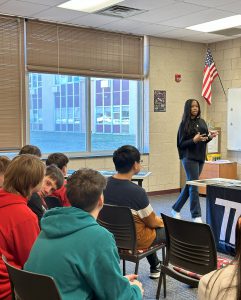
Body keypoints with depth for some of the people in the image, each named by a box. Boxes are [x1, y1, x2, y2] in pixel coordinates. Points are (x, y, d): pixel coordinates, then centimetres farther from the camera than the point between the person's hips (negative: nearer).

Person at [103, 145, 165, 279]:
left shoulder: (105, 184, -9)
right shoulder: (137, 191, -29)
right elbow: (152, 222, -15)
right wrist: (162, 221, 9)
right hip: (134, 241, -6)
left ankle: (155, 266, 45)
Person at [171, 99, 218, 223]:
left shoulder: (202, 122, 11)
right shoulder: (185, 123, -5)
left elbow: (204, 140, 15)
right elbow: (181, 143, -7)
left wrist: (210, 136, -6)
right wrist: (194, 140, -23)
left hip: (200, 157, 6)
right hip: (189, 158, -6)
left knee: (189, 185, 12)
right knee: (193, 186, -8)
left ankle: (176, 209, 27)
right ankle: (196, 216, -3)